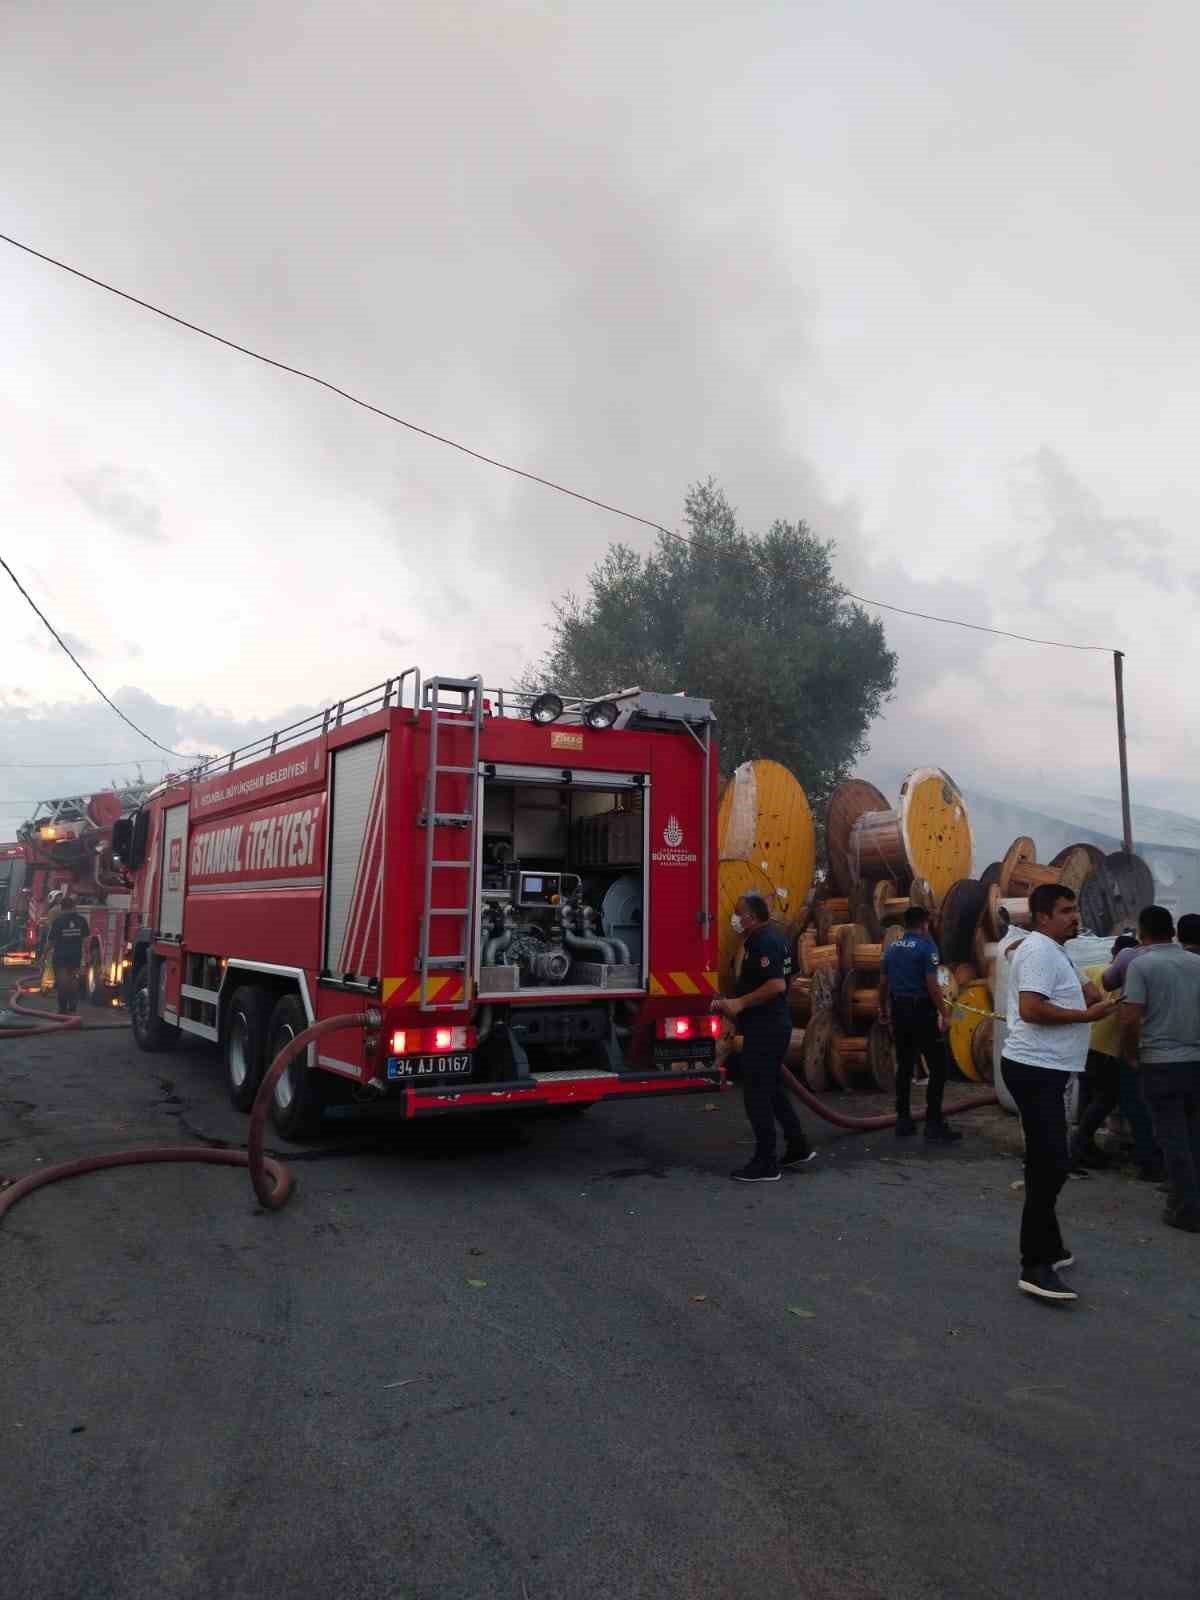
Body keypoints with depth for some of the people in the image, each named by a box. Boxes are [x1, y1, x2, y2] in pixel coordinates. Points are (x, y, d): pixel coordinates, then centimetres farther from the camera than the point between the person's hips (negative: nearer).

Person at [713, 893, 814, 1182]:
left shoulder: (764, 942, -18)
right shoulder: (771, 938, 13)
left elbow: (776, 985, -28)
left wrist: (740, 1003, -21)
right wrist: (734, 1006, 17)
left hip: (765, 1029, -10)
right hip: (772, 1025, 10)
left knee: (757, 1093, -3)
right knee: (771, 1088, 19)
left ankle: (765, 1164, 3)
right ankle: (798, 1147, 26)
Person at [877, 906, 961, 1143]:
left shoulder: (892, 947, 10)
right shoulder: (926, 946, -10)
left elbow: (883, 983, 14)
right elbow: (932, 984, -17)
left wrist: (883, 1010, 26)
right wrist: (944, 1014, -12)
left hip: (899, 1011, 7)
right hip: (922, 1011, -7)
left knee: (904, 1066, 12)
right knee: (938, 1067, -1)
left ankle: (903, 1121, 14)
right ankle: (934, 1125, -3)